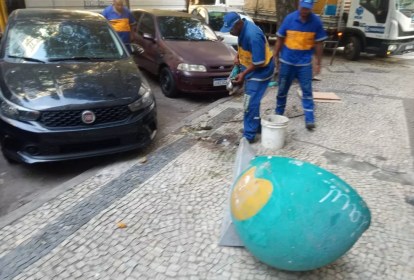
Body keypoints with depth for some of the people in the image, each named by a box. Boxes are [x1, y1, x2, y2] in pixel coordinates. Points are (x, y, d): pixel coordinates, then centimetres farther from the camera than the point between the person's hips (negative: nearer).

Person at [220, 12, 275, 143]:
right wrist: (237, 56, 2)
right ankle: (256, 127, 32)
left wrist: (243, 74, -22)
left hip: (260, 71, -9)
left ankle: (249, 135, 0)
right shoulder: (243, 29, -1)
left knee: (250, 103, -9)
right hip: (251, 68, 9)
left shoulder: (253, 35, -30)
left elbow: (258, 62, -28)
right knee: (252, 101, 17)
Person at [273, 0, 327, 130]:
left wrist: (318, 63, 1)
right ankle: (278, 113, 29)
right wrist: (275, 58, 3)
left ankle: (309, 119, 5)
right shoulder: (289, 18, -6)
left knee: (307, 91, 0)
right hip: (287, 61, 1)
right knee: (282, 89, 11)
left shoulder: (316, 21, -5)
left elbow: (318, 43, 1)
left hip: (305, 62, 0)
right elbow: (280, 39, 1)